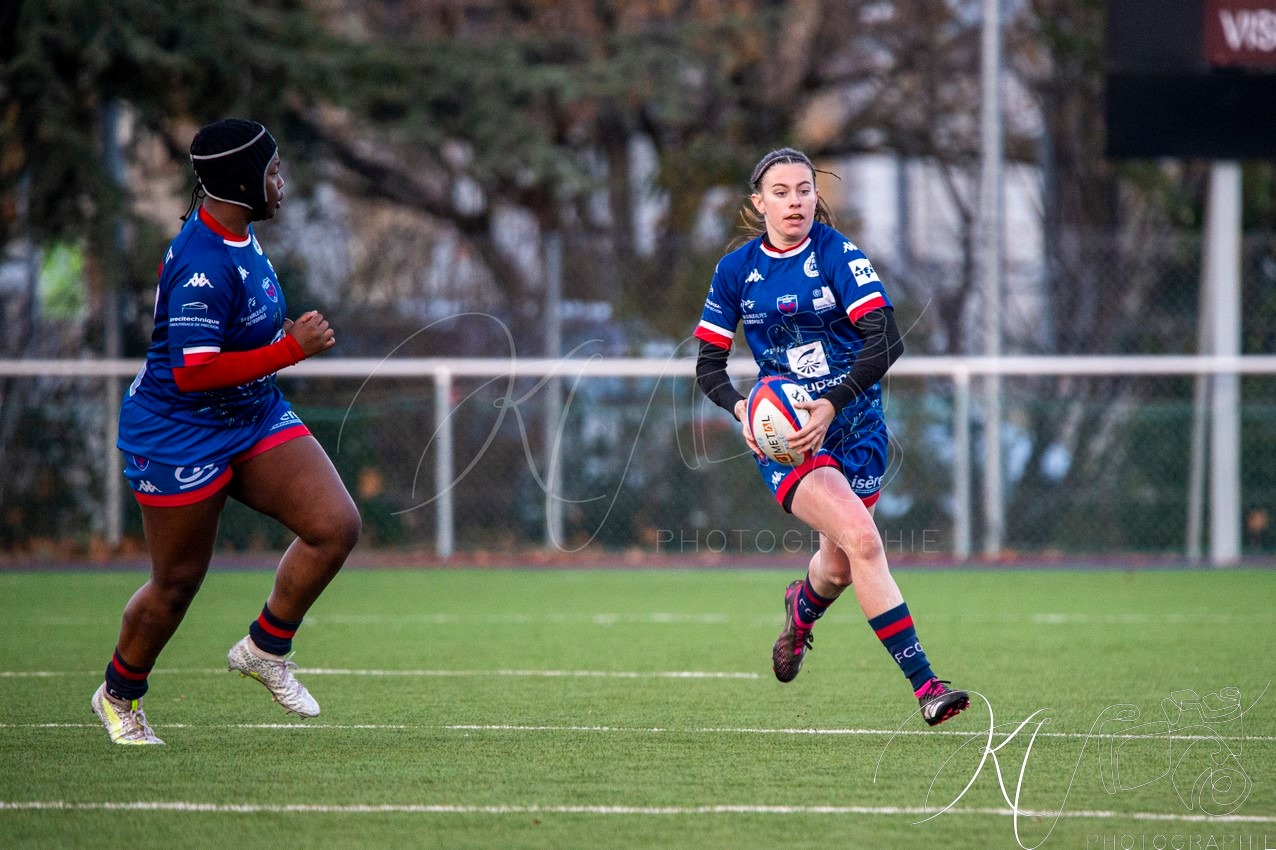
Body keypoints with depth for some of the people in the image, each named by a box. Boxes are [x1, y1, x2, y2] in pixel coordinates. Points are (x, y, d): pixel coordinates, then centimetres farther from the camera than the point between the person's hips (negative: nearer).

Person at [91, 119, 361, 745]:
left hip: (255, 418, 8)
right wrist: (289, 349, -30)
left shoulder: (237, 235, 3)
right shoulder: (203, 265, -28)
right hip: (181, 432, -8)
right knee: (178, 581, 6)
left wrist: (282, 336, 18)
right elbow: (193, 372, -32)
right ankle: (119, 695, 32)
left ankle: (265, 648, 10)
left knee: (337, 526, -9)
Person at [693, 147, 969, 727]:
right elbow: (709, 364, 5)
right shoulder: (736, 270, 0)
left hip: (853, 422, 1)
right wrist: (741, 408, -15)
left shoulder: (838, 255, -8)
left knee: (841, 564, 10)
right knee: (860, 539, -23)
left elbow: (885, 341, -17)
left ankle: (804, 605, 51)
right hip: (783, 433, -1)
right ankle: (923, 684, -24)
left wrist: (834, 403, -29)